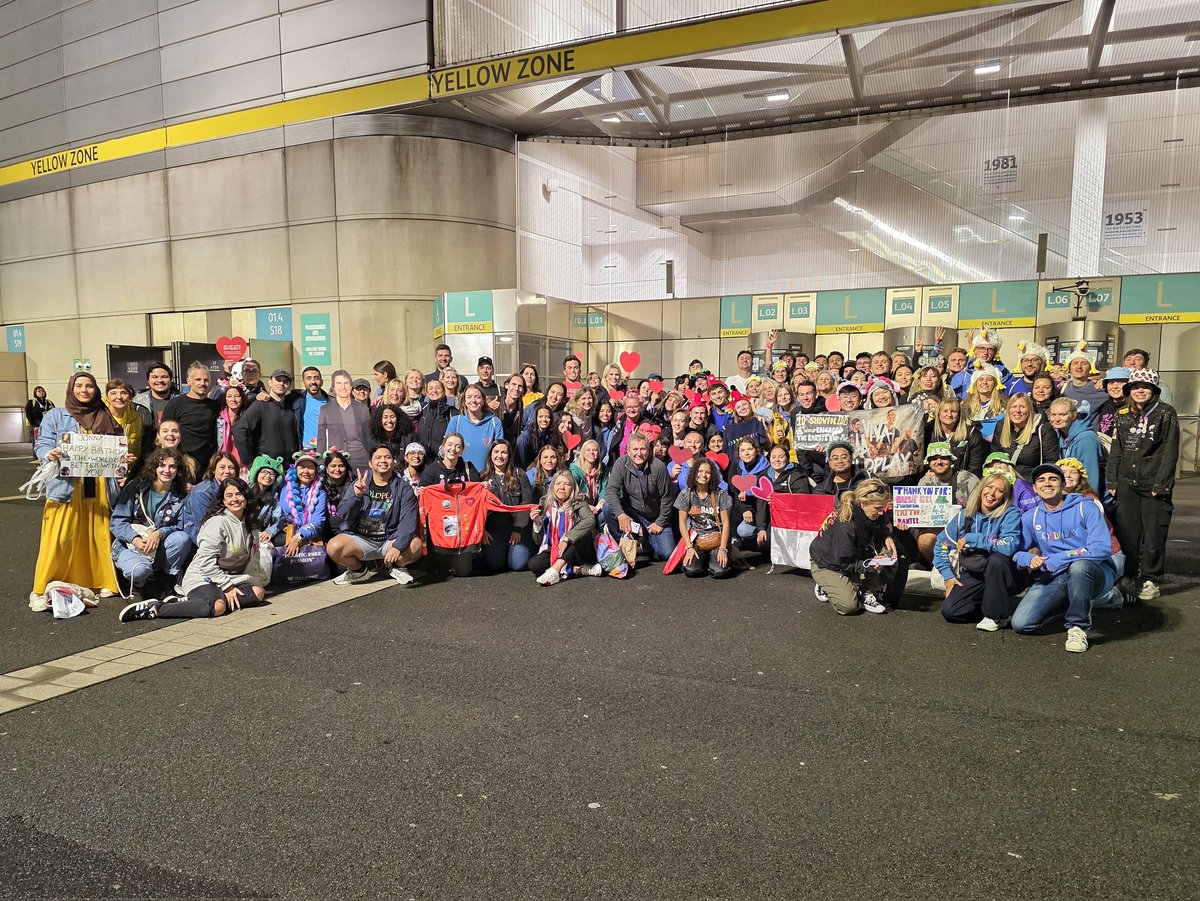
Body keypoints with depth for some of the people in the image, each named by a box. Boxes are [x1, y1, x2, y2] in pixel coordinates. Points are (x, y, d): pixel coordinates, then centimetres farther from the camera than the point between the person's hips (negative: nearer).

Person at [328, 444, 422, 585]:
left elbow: (408, 520, -14)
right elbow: (343, 515, -5)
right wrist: (356, 495, -24)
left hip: (390, 539, -1)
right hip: (360, 540, 1)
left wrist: (397, 546, -30)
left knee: (415, 545, -30)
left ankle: (395, 566, 6)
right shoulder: (359, 484, 4)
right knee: (334, 547, -27)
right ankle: (359, 571, 7)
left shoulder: (403, 488, -2)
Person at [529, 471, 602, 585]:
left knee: (584, 532, -30)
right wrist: (537, 523, -17)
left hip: (578, 553, -2)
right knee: (533, 564, -25)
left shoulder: (579, 504, -7)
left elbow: (590, 520, -31)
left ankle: (555, 570, -35)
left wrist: (566, 539, -38)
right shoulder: (546, 507, 0)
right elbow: (538, 541, 2)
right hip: (553, 552, 2)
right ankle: (578, 569, -20)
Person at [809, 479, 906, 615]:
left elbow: (885, 526, 9)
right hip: (827, 566, -7)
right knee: (848, 606, -25)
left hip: (856, 560, 7)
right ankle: (825, 588, 6)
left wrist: (887, 537, -15)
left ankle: (867, 593, -5)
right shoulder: (844, 526, -35)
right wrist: (870, 565, -38)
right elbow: (845, 564, -26)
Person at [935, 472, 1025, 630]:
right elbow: (941, 544, 6)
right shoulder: (966, 515, 0)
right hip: (974, 577, 4)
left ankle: (998, 615, -15)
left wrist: (970, 539, -23)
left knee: (996, 558, -36)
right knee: (949, 610, -18)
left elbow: (1009, 546, -30)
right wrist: (948, 575, -4)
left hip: (1003, 574, -3)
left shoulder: (1010, 514, -12)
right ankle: (994, 605, 11)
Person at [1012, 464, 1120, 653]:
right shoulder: (1030, 518, 7)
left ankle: (1078, 627, -17)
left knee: (1079, 566, -41)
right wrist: (1030, 559, -18)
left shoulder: (1085, 507, -7)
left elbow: (1102, 549, -19)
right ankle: (1073, 606, 14)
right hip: (1054, 579, 4)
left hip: (1094, 573, -4)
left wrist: (1056, 560, -22)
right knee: (1021, 623, -14)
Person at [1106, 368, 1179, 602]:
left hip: (1154, 486, -4)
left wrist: (1161, 484, -13)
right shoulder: (1123, 415, 9)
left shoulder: (1166, 413, -3)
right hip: (1127, 484, 4)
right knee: (1127, 534, 6)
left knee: (1153, 536, 1)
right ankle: (1128, 576, 19)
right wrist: (1112, 482, 6)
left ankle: (1151, 581, 12)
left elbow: (1170, 452, -7)